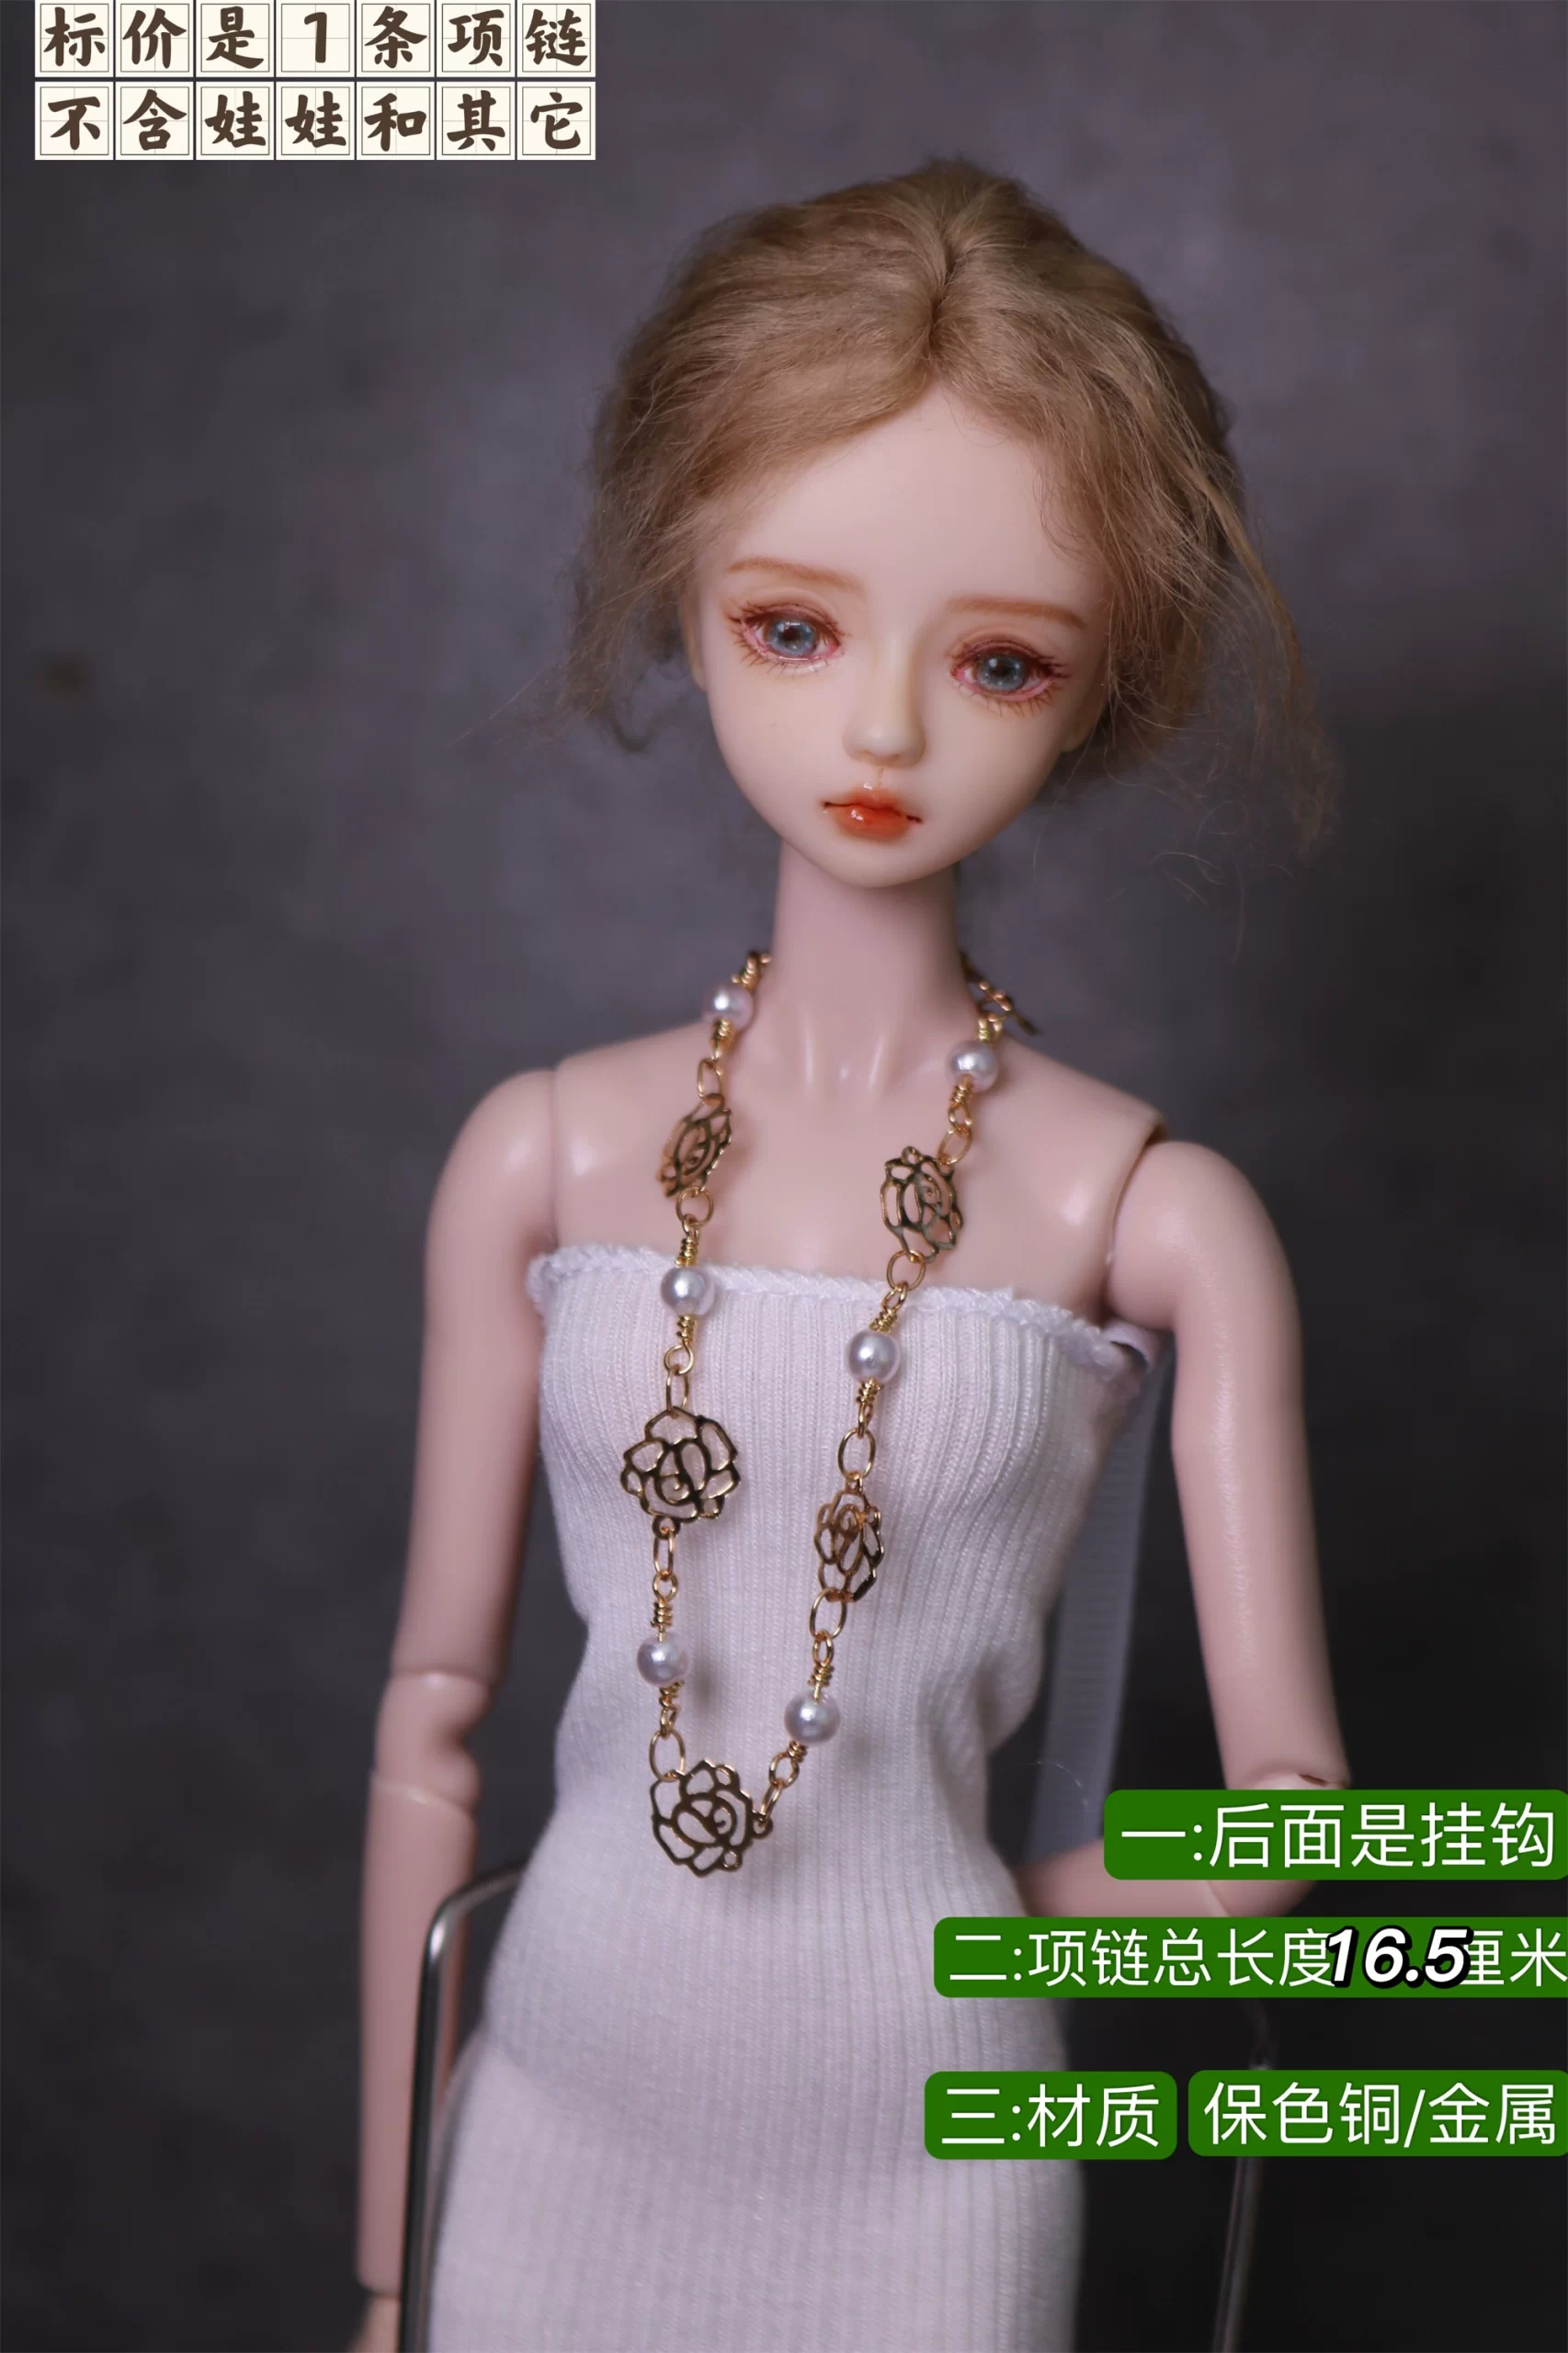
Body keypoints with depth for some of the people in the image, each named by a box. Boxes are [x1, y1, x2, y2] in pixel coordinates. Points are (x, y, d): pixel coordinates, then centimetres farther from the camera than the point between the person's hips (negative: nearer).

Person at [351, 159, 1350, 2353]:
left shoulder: (1153, 1217, -12)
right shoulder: (545, 1154, -6)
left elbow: (1290, 1803, -8)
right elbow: (431, 1718, 0)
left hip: (921, 2158, -1)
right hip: (562, 2111, 2)